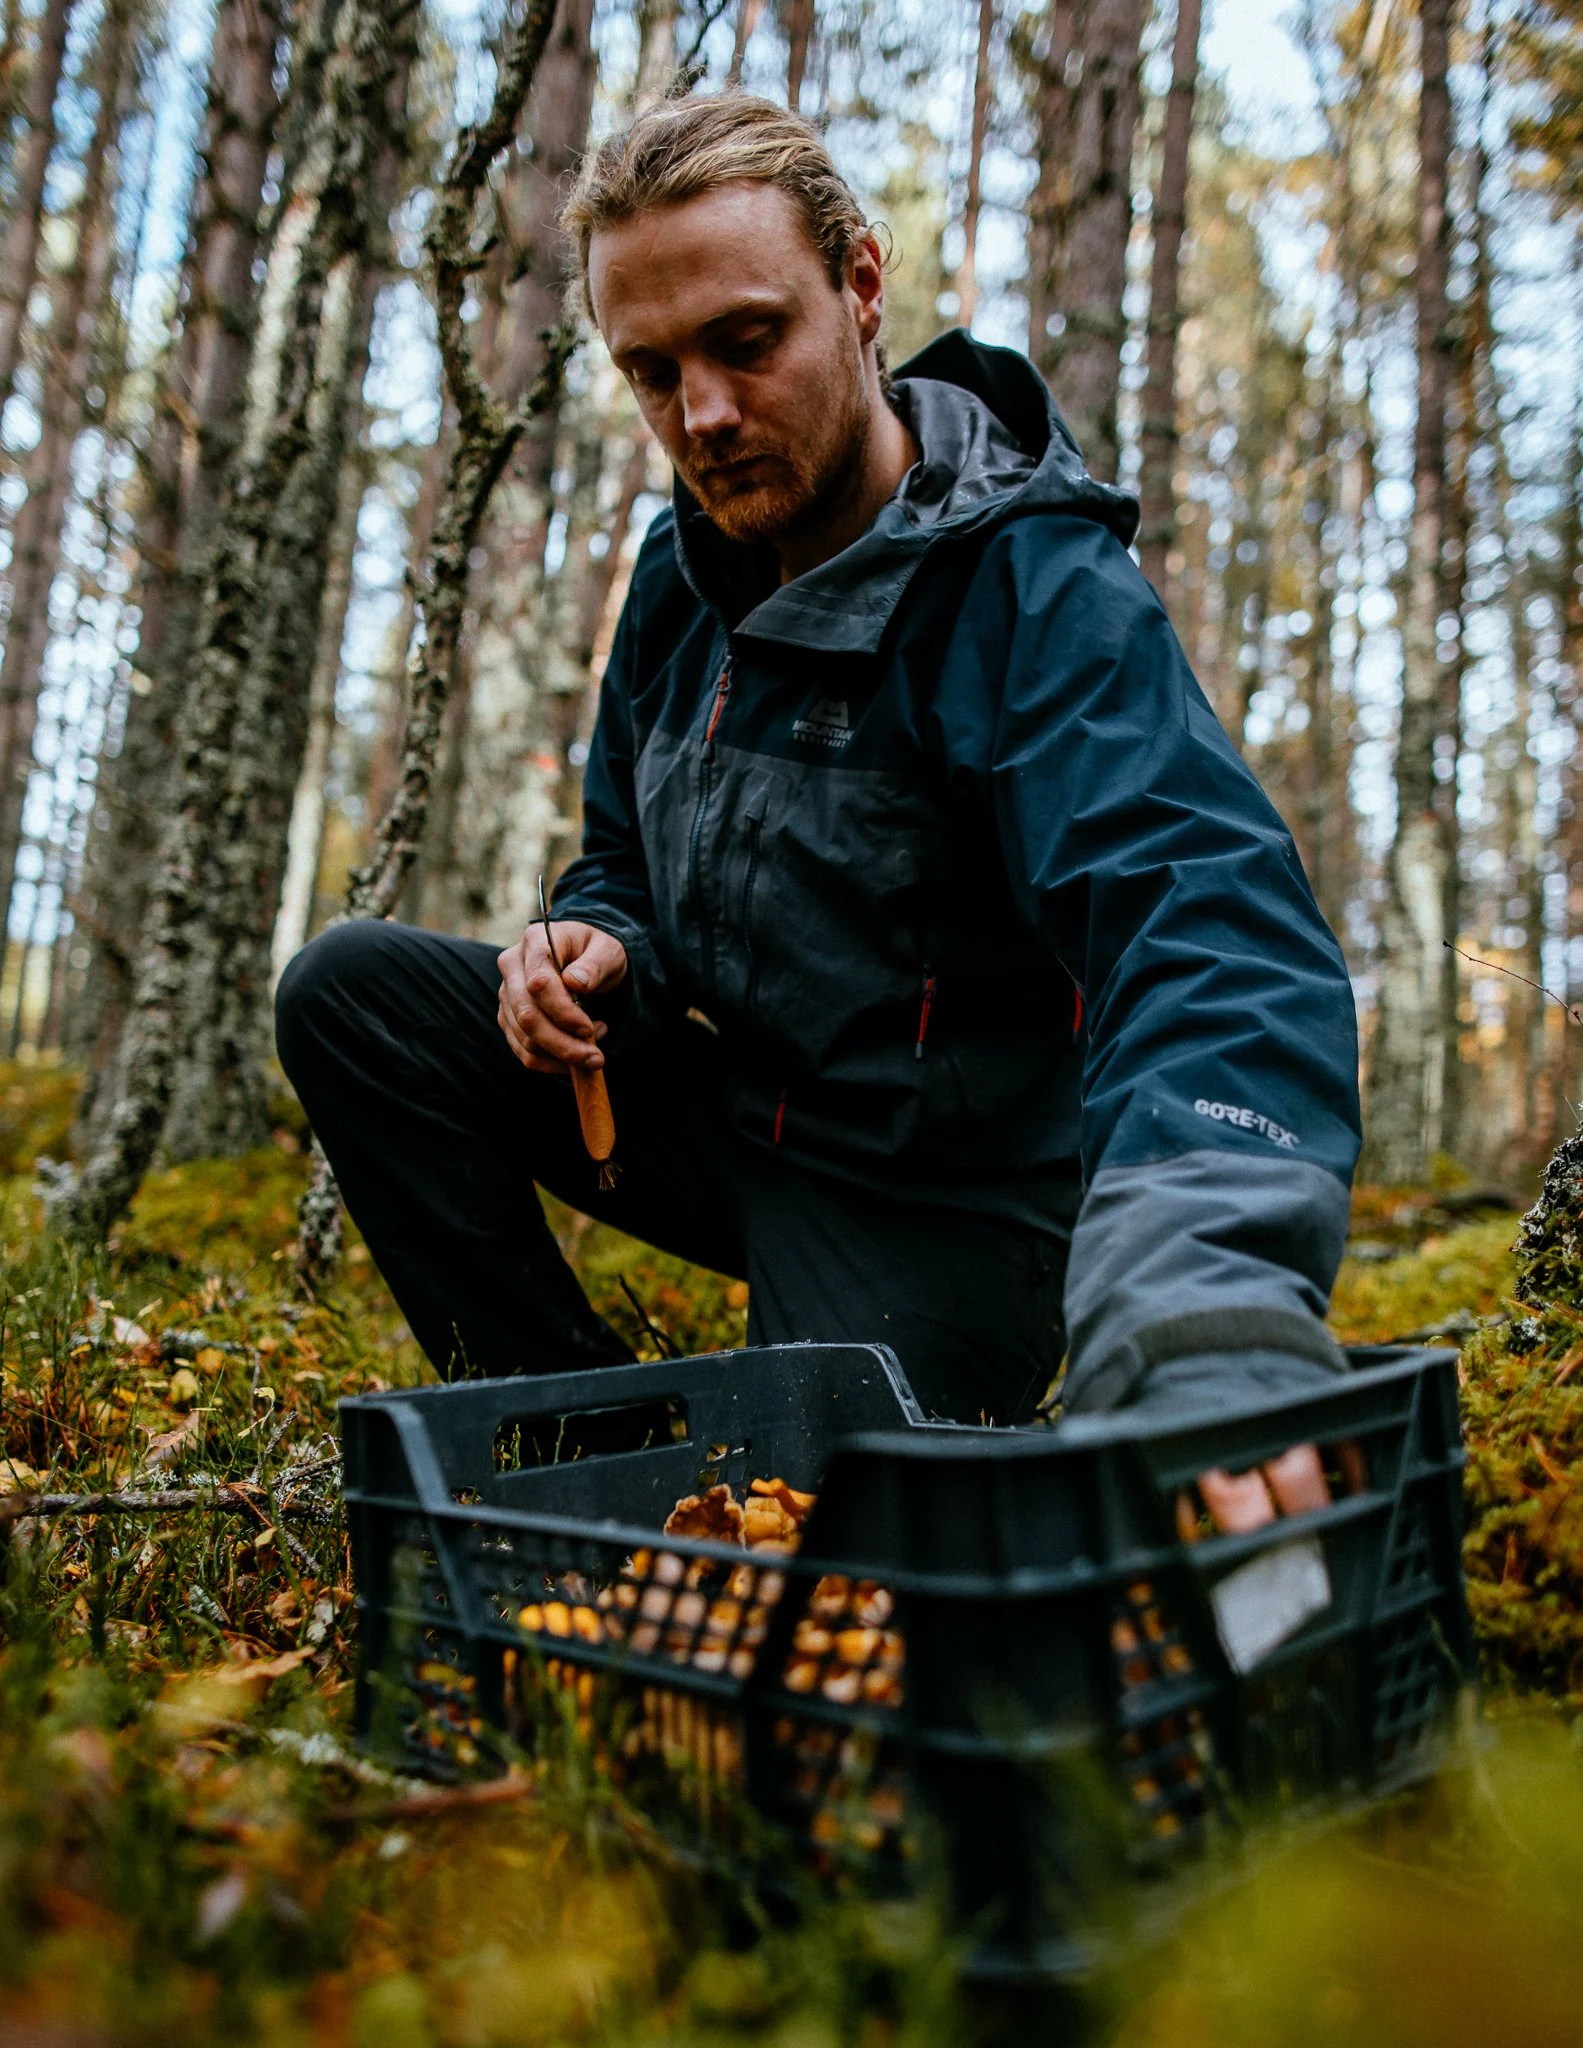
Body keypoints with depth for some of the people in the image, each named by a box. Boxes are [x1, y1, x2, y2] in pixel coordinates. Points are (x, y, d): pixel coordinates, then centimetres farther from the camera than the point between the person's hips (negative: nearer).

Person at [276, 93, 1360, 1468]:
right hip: (732, 1111, 6)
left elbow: (1209, 927, -42)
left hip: (936, 1196, -6)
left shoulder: (1038, 593, -24)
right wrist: (596, 956, -13)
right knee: (352, 991, -6)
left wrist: (1214, 1336, -60)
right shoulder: (687, 572, 0)